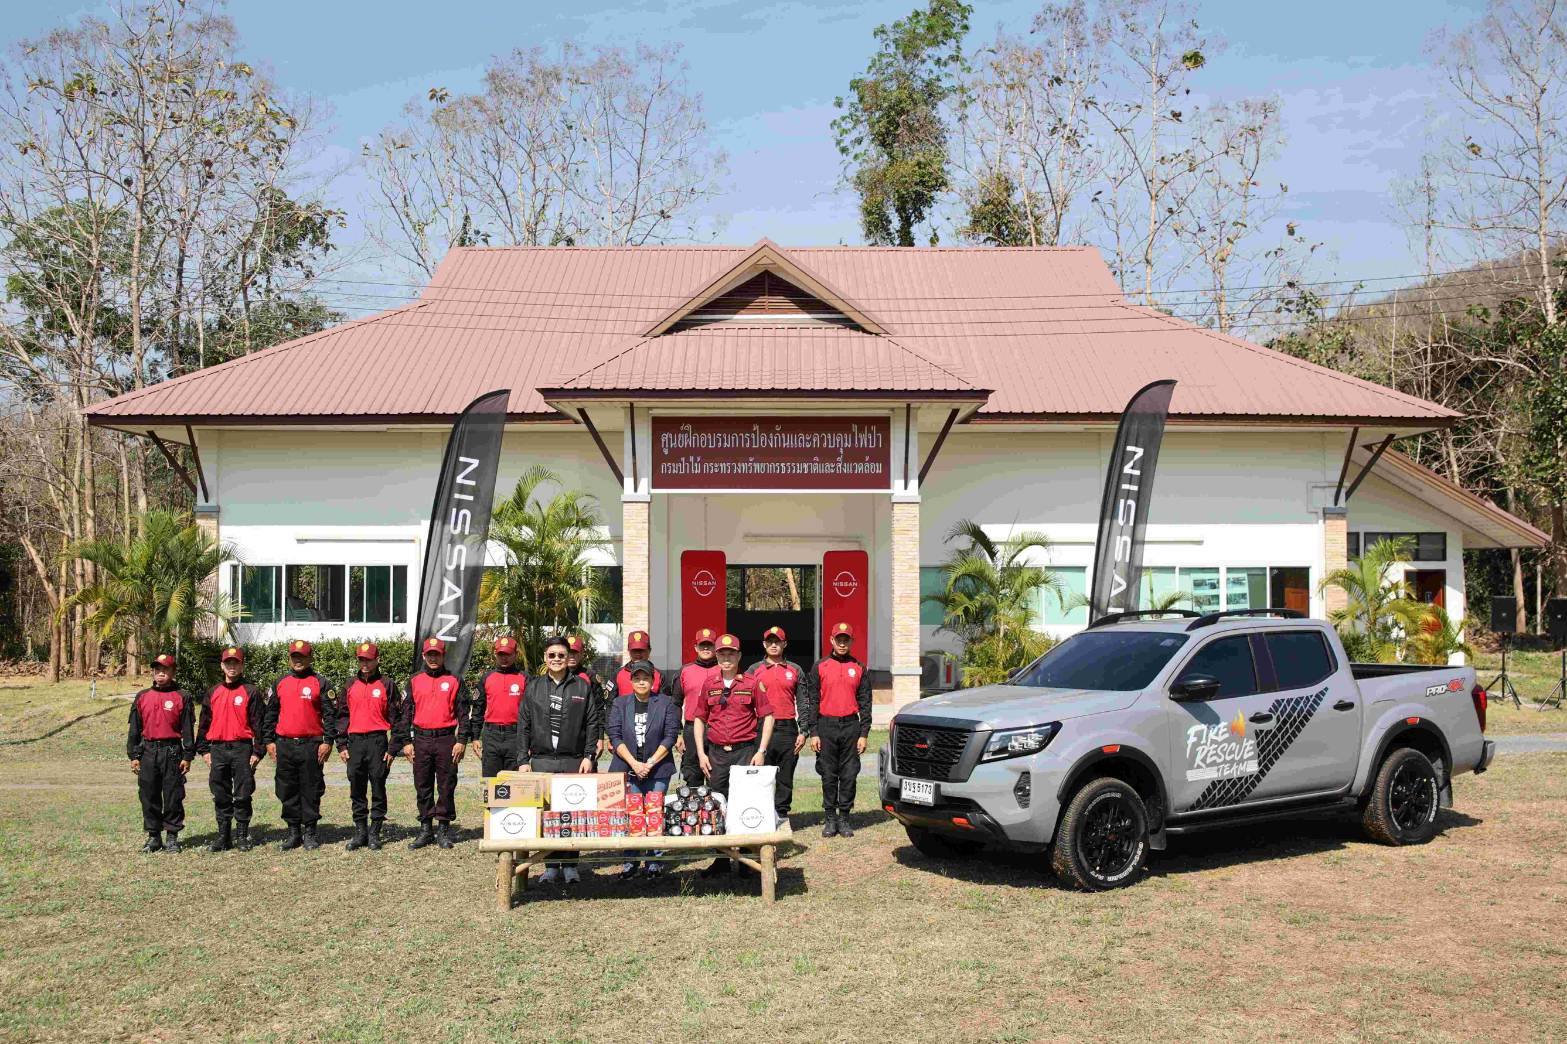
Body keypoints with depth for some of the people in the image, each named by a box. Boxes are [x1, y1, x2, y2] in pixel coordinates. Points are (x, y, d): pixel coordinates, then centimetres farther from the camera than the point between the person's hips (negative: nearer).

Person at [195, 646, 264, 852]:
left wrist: (258, 751, -8)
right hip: (217, 750, 4)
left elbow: (259, 723, -2)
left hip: (242, 749, -4)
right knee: (221, 796, 8)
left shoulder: (251, 692, 0)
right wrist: (203, 750, 9)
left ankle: (242, 836, 9)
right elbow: (204, 723, 15)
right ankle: (223, 836, 15)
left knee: (243, 795, 0)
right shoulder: (213, 693, 12)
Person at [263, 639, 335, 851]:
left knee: (311, 791, 1)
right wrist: (269, 741, 9)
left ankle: (309, 833, 8)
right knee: (288, 792, 7)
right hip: (284, 745, 4)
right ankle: (293, 832, 15)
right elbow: (271, 714, 15)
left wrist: (328, 741, -8)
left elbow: (329, 714, -2)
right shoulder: (279, 683, 12)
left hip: (311, 745, -3)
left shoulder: (320, 683, 1)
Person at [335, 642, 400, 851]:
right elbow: (342, 716, 13)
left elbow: (396, 717, -1)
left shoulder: (387, 685, 1)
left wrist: (392, 748, -6)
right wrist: (341, 745, 5)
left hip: (378, 742, -3)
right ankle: (359, 832, 15)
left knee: (378, 788, 0)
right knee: (356, 790, 7)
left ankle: (375, 833, 7)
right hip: (355, 742, 4)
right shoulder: (350, 686, 12)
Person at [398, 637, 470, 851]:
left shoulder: (454, 681, 4)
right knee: (423, 787, 6)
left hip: (446, 739, -2)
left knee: (446, 787, 1)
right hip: (421, 740, 2)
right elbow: (406, 712, 10)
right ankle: (425, 829, 14)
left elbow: (463, 713, 2)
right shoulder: (414, 681, 10)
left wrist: (461, 741, -5)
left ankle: (443, 829, 10)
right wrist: (406, 741, 3)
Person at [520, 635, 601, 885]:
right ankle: (551, 865, 8)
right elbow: (523, 726, 8)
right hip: (541, 760, 1)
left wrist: (588, 755, -3)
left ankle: (570, 865, 7)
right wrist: (524, 759, 1)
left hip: (574, 760, -1)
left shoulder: (582, 687, 7)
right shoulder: (533, 687, 9)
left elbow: (592, 724, 5)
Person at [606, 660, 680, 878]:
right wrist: (634, 764, -9)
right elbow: (615, 736, 1)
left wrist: (651, 763, -9)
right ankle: (630, 861, 8)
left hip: (658, 769, -1)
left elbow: (671, 736, -1)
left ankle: (654, 862, 5)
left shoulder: (665, 703, 4)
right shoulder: (620, 704, 8)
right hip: (627, 768, 1)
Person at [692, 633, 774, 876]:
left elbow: (767, 717, 2)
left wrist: (761, 751, -5)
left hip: (745, 751, -3)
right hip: (716, 753, 3)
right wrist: (701, 753, 6)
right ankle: (721, 859, 15)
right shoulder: (709, 684, 8)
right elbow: (699, 719, 14)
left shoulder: (751, 683, 1)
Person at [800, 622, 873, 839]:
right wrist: (813, 733, -3)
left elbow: (865, 703, 7)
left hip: (851, 726, 1)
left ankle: (844, 817, 11)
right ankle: (830, 817, 10)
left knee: (849, 775, 2)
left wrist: (864, 734, 1)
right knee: (828, 775, 2)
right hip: (826, 726, -1)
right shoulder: (820, 667, 5)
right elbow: (812, 701, 3)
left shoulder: (859, 668, 8)